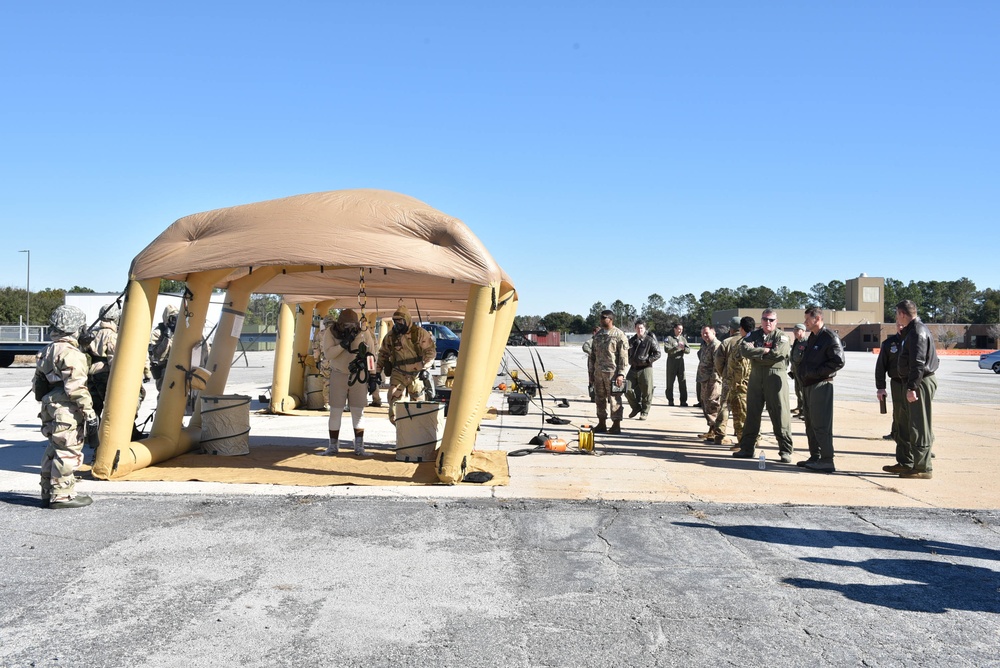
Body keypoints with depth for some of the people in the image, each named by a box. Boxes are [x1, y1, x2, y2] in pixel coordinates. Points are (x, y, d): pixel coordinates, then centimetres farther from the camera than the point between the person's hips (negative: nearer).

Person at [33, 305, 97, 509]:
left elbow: (37, 383, 20)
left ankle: (48, 492, 25)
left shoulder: (48, 351, 15)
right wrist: (90, 413, -19)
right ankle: (62, 495, -1)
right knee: (68, 452, -4)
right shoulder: (70, 353, -16)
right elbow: (77, 387, -21)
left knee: (54, 451, 18)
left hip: (50, 409, 10)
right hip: (67, 412, -10)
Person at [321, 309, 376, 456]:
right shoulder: (330, 332, -8)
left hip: (359, 376, 1)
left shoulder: (364, 330, -5)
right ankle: (333, 446, 13)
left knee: (358, 412, 3)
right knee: (335, 411, 3)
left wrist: (372, 376, -6)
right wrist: (344, 343, -28)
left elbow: (371, 353, 0)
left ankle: (359, 447, 8)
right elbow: (327, 353, -18)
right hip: (338, 375, 0)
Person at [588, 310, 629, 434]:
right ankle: (601, 424, 19)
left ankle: (616, 425, 4)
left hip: (612, 372, -6)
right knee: (600, 399, 11)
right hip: (598, 372, 7)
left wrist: (621, 374, -15)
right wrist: (591, 372, 14)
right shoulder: (598, 335, 14)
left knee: (614, 399, -2)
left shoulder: (619, 335, -5)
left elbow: (623, 356, -9)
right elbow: (592, 355, 19)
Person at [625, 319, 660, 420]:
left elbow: (657, 353, -6)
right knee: (627, 389, 1)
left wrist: (647, 361, -14)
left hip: (645, 369, -5)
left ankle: (644, 412, 13)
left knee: (646, 392, -1)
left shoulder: (650, 340, -4)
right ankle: (636, 407, 20)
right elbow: (627, 352, 27)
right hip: (633, 369, 5)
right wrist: (629, 360, 10)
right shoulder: (632, 340, 12)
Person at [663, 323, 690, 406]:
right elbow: (666, 349, -15)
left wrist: (683, 348, -14)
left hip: (680, 361, 4)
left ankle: (683, 401, 3)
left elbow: (688, 351, 7)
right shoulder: (669, 338, 0)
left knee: (683, 382, -2)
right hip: (671, 362, -4)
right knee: (670, 382, 2)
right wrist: (677, 347, -23)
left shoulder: (683, 339, 15)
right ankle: (670, 400, 10)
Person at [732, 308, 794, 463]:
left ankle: (785, 450, 3)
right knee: (752, 413, 9)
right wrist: (764, 351, -12)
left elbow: (778, 353, -17)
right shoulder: (753, 335, 13)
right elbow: (744, 349, -5)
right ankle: (747, 448, 17)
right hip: (756, 376, 4)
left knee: (780, 414, -4)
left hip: (775, 376, -4)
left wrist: (756, 355, -8)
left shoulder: (781, 336, 2)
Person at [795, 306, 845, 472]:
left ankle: (827, 460, -5)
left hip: (821, 385, -9)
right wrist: (802, 372, 10)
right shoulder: (812, 337, 17)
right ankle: (815, 457, 21)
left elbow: (838, 362, -19)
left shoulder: (830, 337, -11)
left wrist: (816, 372, -17)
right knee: (810, 423, 13)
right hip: (808, 384, 10)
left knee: (821, 424, -9)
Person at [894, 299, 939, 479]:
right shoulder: (912, 330, 15)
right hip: (914, 383, 11)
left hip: (921, 383, -11)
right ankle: (908, 463, 27)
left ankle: (923, 468, -1)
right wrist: (902, 332, 18)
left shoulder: (918, 332, -17)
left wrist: (912, 387, -27)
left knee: (920, 428, -6)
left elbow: (918, 363, -24)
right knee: (908, 425, 18)